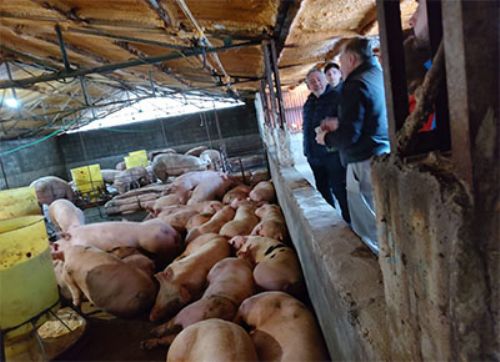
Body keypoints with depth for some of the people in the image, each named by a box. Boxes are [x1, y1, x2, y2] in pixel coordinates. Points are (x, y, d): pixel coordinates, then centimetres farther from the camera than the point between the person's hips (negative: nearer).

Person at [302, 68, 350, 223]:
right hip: (315, 155, 7)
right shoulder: (308, 104, 14)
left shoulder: (336, 97, -7)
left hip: (333, 152, -7)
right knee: (323, 190, 18)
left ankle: (349, 221, 12)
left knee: (339, 189, -2)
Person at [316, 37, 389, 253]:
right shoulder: (380, 77, 13)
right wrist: (339, 123, 23)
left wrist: (326, 137, 0)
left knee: (368, 232, 1)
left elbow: (349, 137, -19)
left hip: (365, 164, -9)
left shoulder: (356, 85, -14)